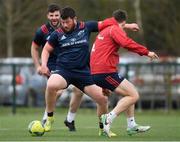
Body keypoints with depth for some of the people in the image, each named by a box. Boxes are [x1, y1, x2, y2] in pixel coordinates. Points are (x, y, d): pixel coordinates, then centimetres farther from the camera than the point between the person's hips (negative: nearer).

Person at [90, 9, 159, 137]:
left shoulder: (104, 31, 25)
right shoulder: (115, 29, -4)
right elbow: (127, 43, -23)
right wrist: (146, 52, -17)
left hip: (95, 72, 10)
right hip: (106, 72, -10)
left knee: (130, 92, 21)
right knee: (134, 95, -11)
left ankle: (132, 126, 20)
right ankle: (109, 118, -20)